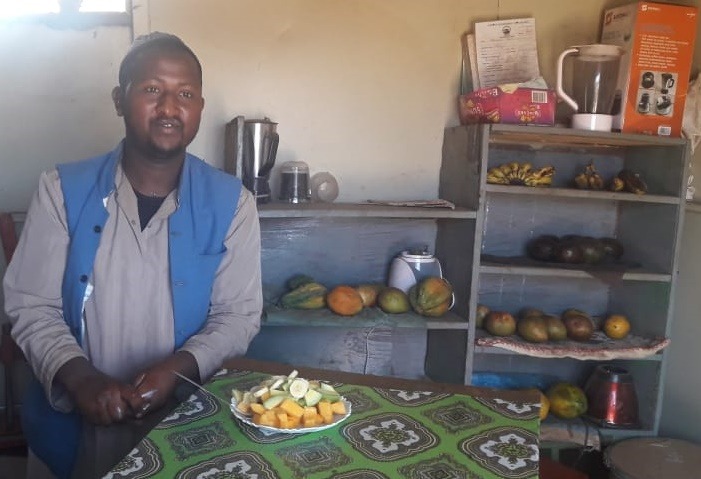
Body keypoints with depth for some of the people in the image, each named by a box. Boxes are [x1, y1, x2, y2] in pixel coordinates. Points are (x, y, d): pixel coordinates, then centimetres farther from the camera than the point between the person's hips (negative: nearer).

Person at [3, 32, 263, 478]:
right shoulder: (63, 190, -6)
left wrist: (178, 368, -22)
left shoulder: (231, 202, -8)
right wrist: (78, 377, -21)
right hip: (74, 423, 1)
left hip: (185, 421, -1)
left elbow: (239, 314, -6)